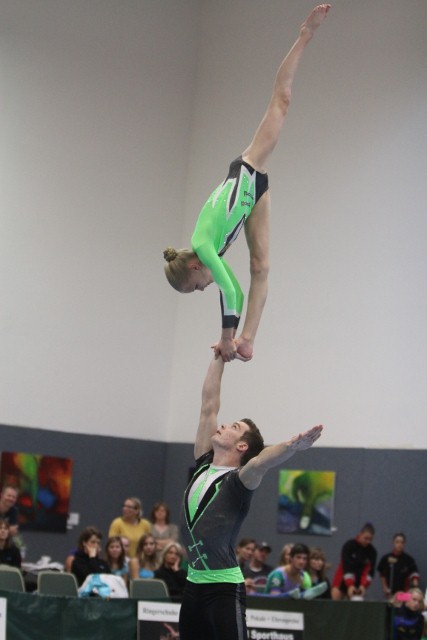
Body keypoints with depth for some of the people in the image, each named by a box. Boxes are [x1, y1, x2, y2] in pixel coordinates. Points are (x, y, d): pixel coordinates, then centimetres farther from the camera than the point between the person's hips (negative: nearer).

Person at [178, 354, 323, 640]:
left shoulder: (239, 481, -9)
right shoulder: (204, 465, 9)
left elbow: (260, 463, -32)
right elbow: (209, 405, 12)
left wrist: (292, 446, -52)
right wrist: (219, 358, 15)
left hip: (225, 590, -7)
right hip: (194, 585, 7)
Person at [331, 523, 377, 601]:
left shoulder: (372, 551, -7)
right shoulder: (349, 546, -15)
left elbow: (370, 571, -14)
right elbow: (346, 567, -23)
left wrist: (363, 585, -31)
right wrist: (350, 585, -34)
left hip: (358, 583, 2)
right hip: (343, 580, -2)